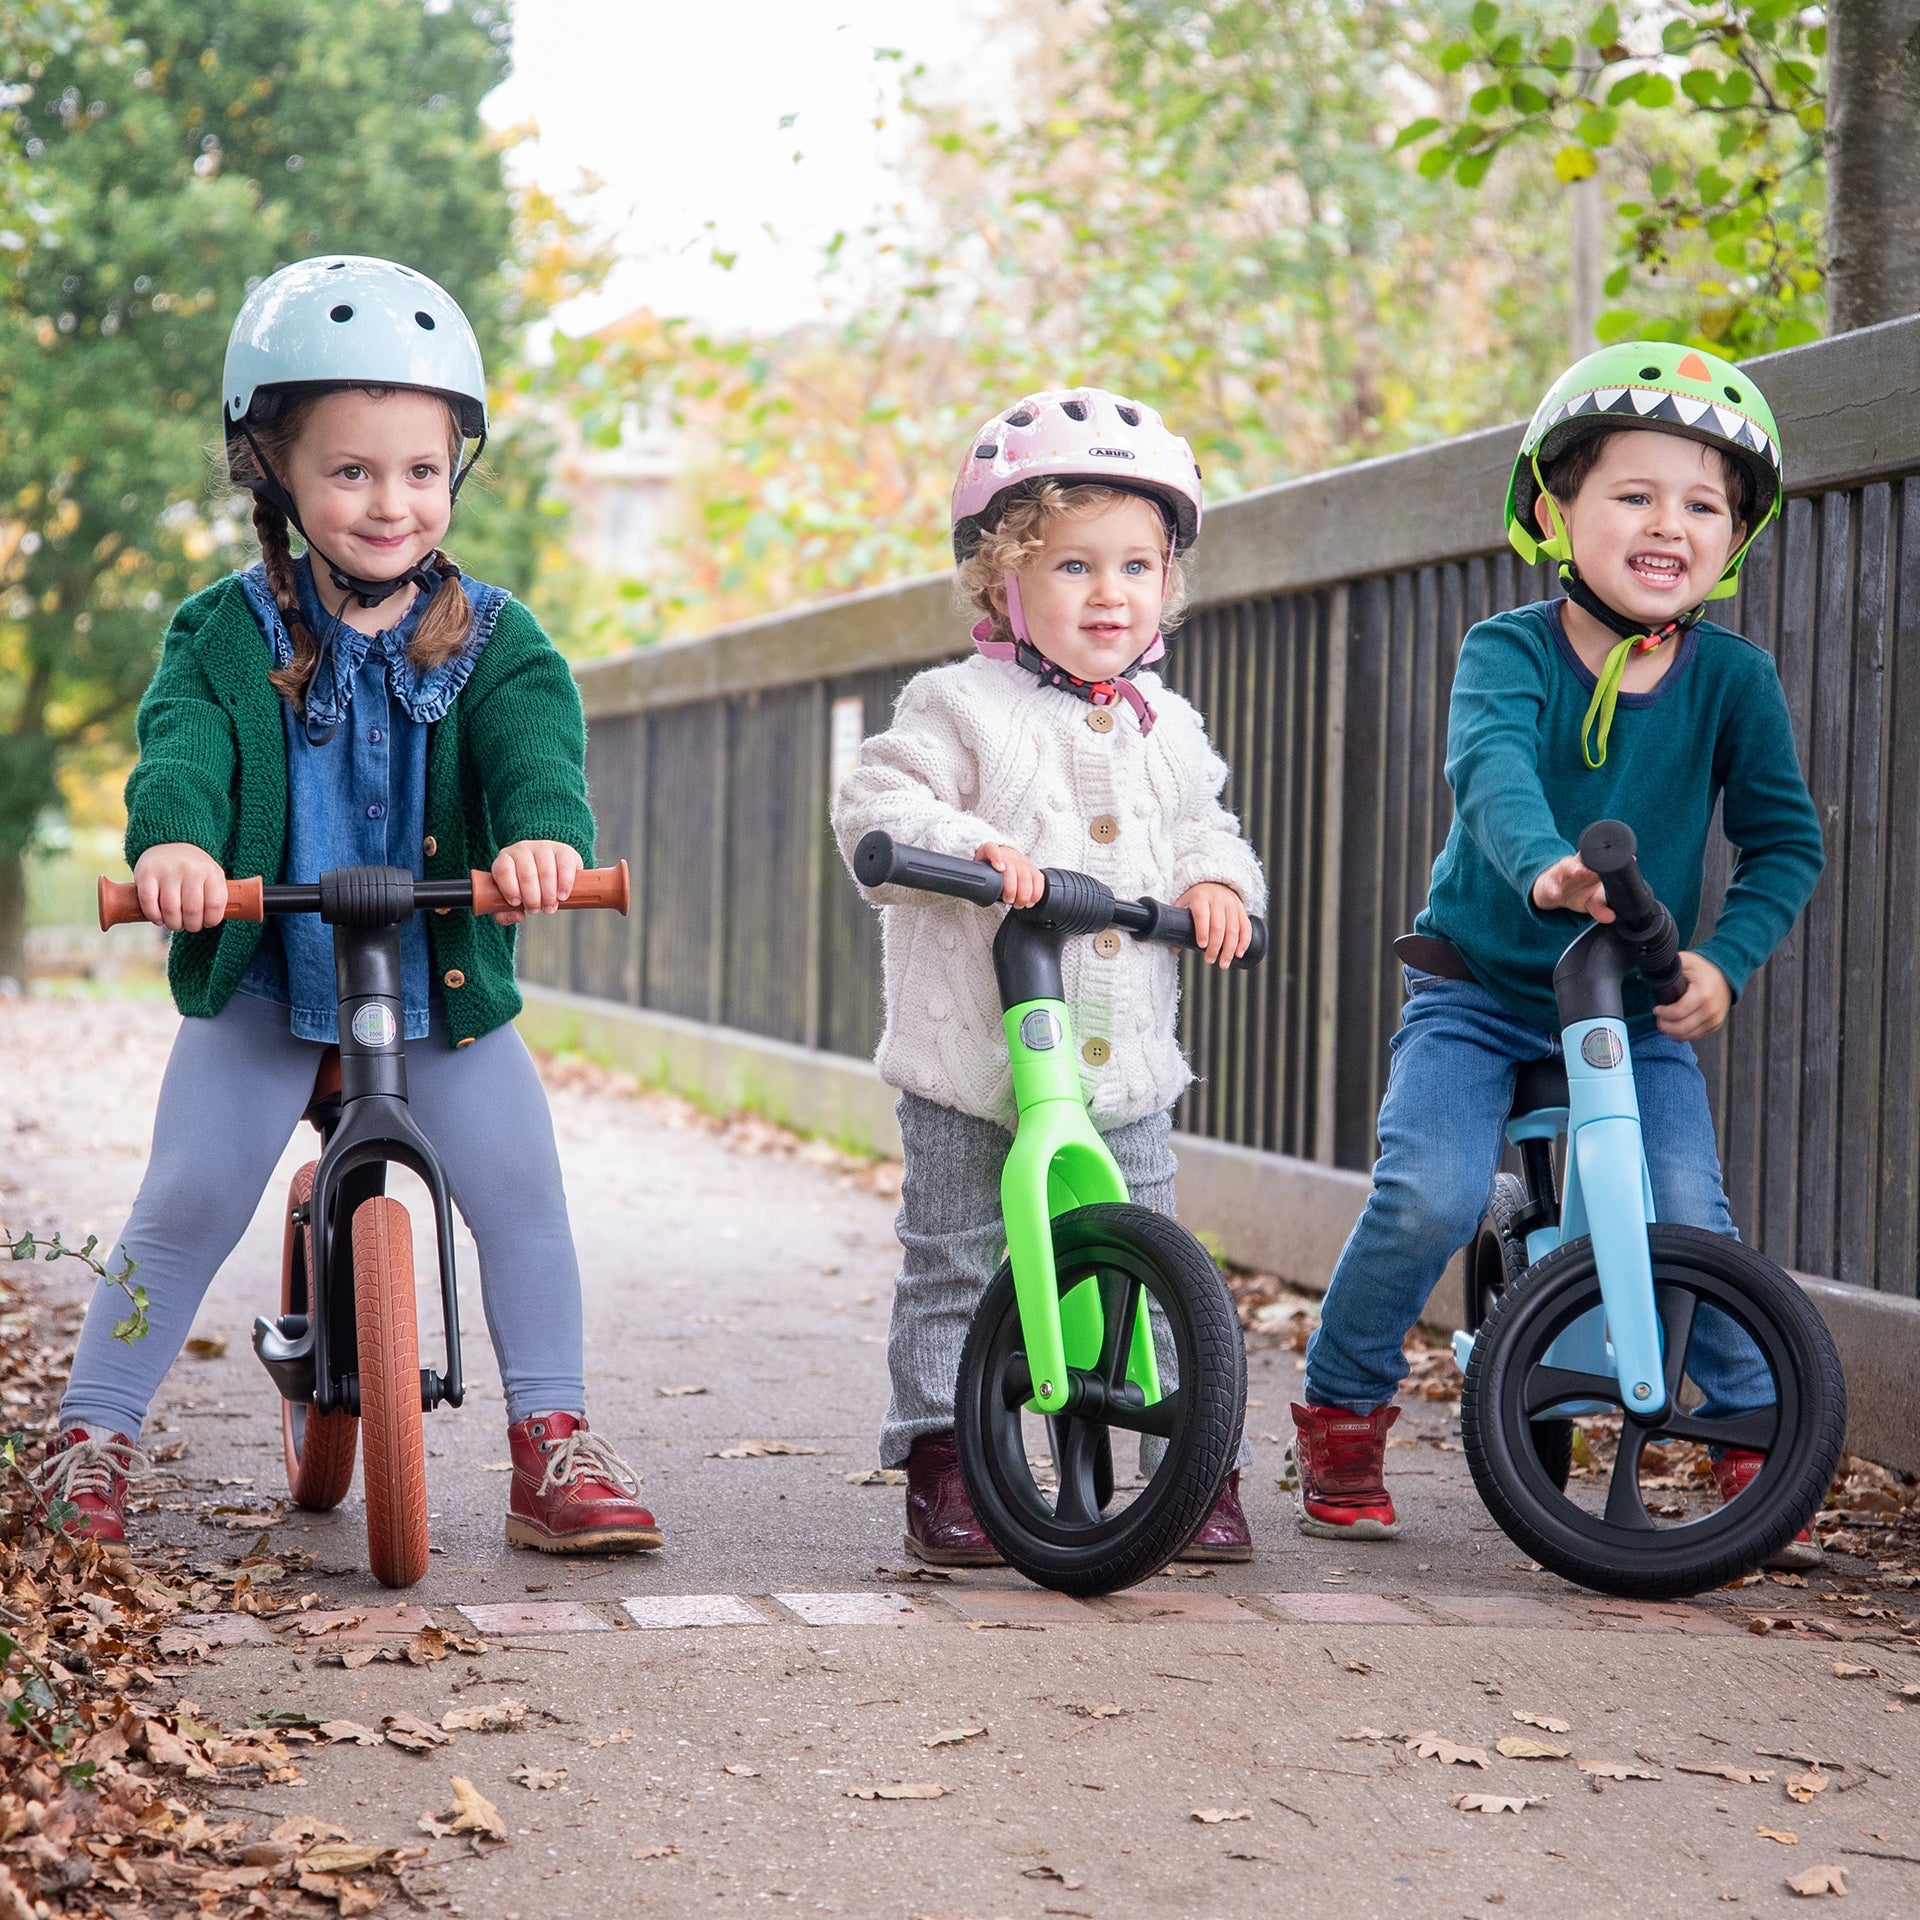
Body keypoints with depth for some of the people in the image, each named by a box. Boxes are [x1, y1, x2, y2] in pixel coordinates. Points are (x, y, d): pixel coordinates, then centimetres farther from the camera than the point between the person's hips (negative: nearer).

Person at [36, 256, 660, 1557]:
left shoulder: (487, 638, 0)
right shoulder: (231, 633, -4)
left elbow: (536, 733, -18)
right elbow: (184, 741, -20)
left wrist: (546, 829, -42)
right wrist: (172, 837, -44)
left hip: (444, 977, 1)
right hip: (265, 973, -1)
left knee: (519, 1186, -9)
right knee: (189, 1204, -6)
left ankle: (554, 1445, 2)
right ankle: (93, 1435, 9)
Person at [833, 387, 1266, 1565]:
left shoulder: (1164, 726, 11)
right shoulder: (959, 707, -6)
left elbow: (1202, 820, 22)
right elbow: (875, 806, -14)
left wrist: (1216, 878, 1)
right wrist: (966, 841, -31)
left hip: (1126, 1065, 4)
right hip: (974, 1068, -4)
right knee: (955, 1272, 3)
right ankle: (942, 1466, 14)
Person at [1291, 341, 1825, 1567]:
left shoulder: (1733, 679, -5)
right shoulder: (1510, 652, -13)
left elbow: (1786, 842, -1)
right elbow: (1490, 765, -34)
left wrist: (1723, 962, -18)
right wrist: (1544, 865, -55)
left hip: (1642, 1007, 2)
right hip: (1480, 991, -2)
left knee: (1688, 1214, -16)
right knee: (1429, 1194, -20)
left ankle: (1760, 1438, 4)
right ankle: (1342, 1417, 3)